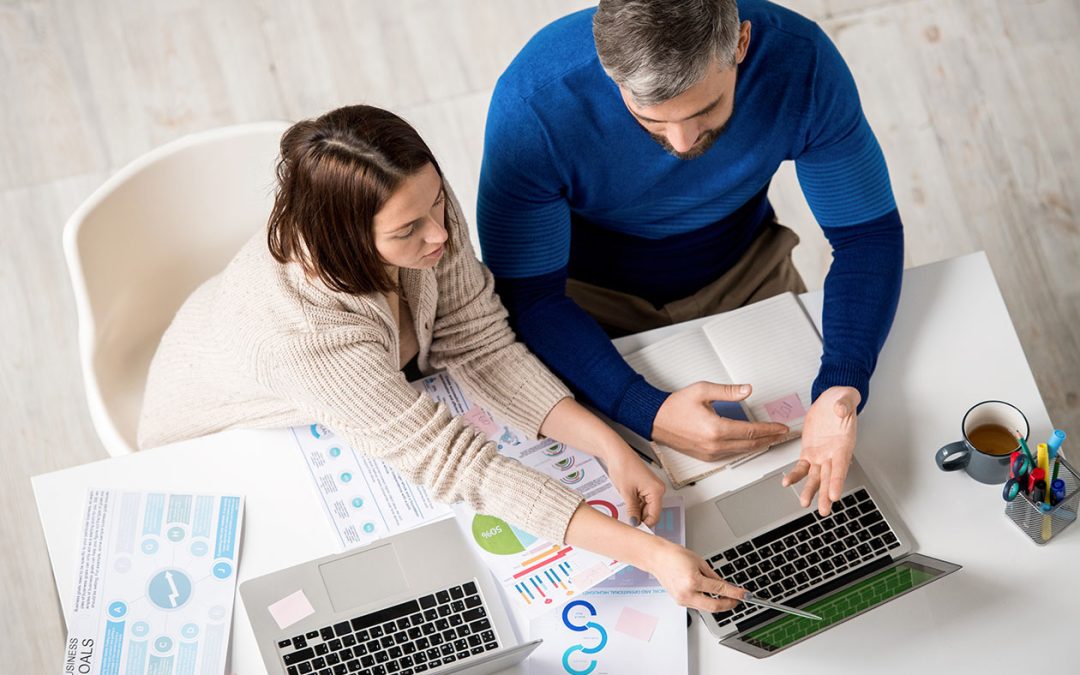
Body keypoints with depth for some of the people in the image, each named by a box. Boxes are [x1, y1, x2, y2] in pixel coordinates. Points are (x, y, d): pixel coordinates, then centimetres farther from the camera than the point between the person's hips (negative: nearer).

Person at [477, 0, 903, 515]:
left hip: (745, 269, 2)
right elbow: (525, 294, -27)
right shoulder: (533, 102, -35)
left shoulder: (801, 62, -29)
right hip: (595, 296, -1)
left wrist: (842, 390, -36)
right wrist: (647, 411, -41)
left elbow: (868, 233, -19)